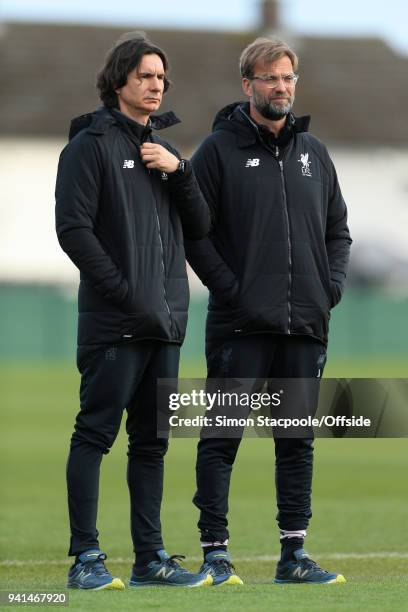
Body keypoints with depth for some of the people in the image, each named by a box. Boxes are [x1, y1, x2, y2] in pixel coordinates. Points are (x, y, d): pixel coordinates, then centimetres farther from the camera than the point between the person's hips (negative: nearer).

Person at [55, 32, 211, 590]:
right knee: (95, 434, -6)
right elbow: (73, 228, -11)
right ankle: (86, 558, -5)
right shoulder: (91, 144, -3)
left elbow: (200, 228, 14)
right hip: (113, 322, -7)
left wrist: (178, 170, -3)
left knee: (152, 439, 10)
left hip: (166, 321, 7)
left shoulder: (165, 147, 18)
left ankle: (151, 556, 14)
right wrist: (123, 291, -15)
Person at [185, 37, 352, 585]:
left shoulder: (314, 153, 14)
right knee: (223, 437, -3)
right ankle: (215, 551, 1)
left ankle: (294, 553, 11)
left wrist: (332, 286, 5)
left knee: (298, 440, 7)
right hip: (241, 324, -5)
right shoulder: (220, 149, -1)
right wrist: (228, 287, -12)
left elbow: (338, 229, 20)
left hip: (306, 323, 5)